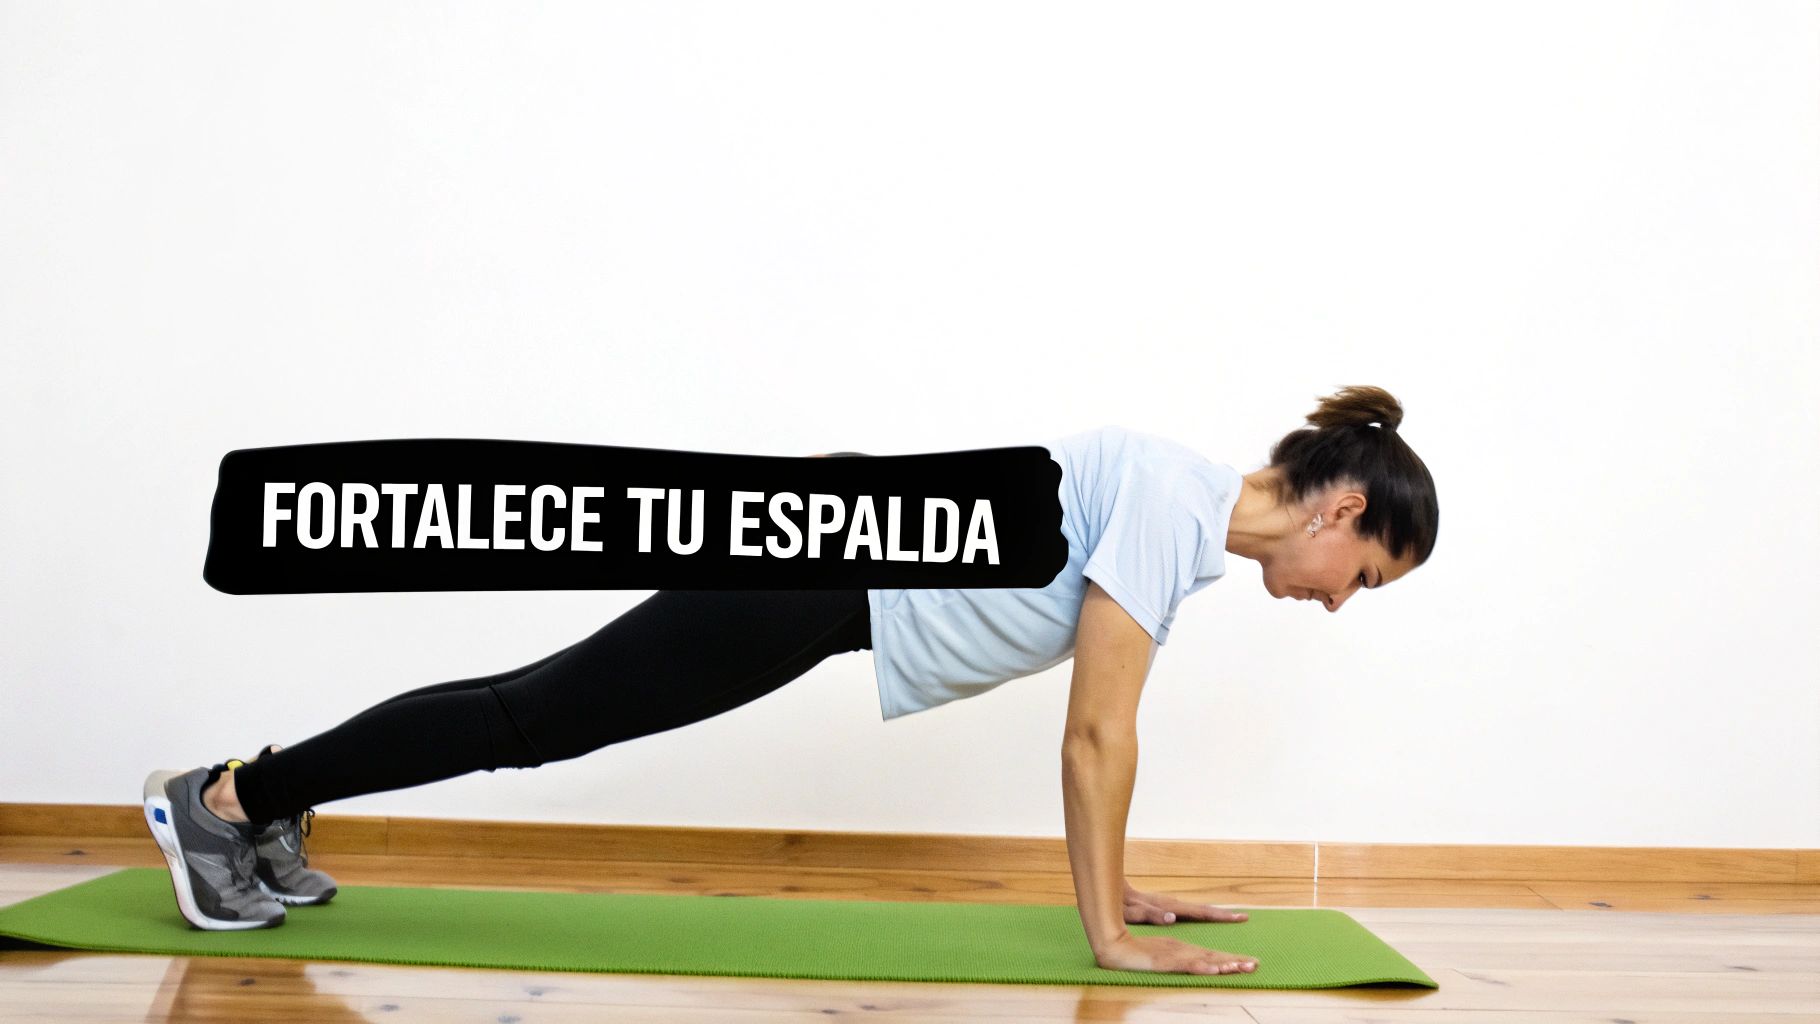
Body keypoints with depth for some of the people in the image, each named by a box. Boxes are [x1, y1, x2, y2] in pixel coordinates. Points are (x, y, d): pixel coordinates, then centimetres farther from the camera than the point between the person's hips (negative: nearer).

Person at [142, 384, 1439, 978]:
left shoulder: (1192, 520, 9)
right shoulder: (1171, 501, -20)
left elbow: (1104, 725, 16)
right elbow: (1097, 736, -21)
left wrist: (1121, 886, 18)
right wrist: (1110, 937, -15)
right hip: (816, 561, -9)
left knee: (548, 712, 15)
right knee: (538, 715, 0)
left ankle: (269, 802, 26)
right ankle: (229, 798, 12)